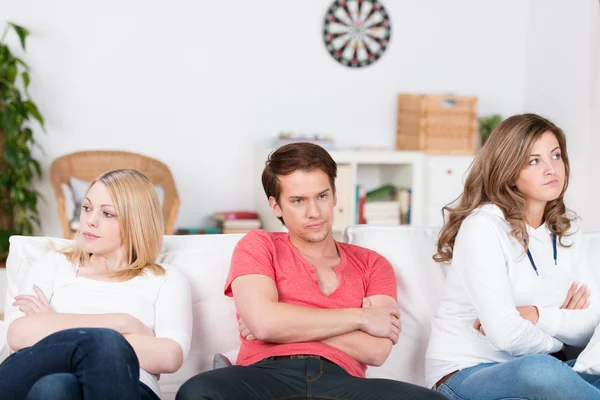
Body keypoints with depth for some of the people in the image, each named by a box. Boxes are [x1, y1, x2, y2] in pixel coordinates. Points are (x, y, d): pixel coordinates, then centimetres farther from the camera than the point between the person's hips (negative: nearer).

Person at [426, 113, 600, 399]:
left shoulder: (567, 229, 10)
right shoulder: (483, 226, -13)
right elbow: (506, 335, -21)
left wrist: (536, 316, -15)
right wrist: (558, 332, -3)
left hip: (535, 373, 6)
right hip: (465, 374, -5)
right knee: (538, 369, -38)